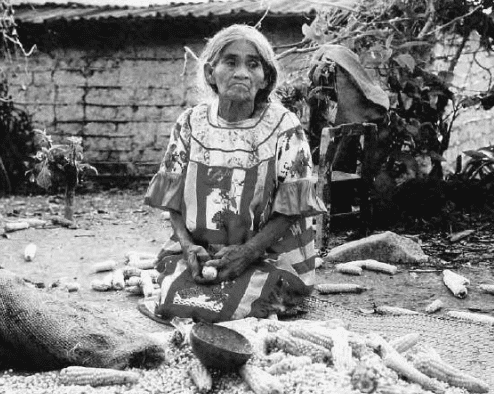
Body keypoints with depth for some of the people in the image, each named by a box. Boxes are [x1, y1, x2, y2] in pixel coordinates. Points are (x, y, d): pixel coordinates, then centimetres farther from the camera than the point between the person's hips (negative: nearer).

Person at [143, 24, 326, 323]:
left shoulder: (284, 127, -8)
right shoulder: (191, 123, 0)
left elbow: (290, 209, -9)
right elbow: (172, 198, 2)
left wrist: (247, 251, -20)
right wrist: (188, 245, -15)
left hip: (270, 256, -2)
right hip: (201, 254, 3)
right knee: (172, 297, -21)